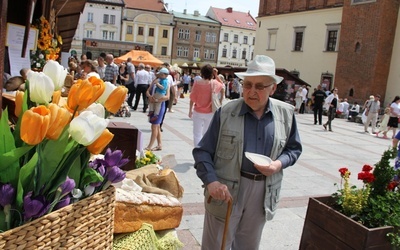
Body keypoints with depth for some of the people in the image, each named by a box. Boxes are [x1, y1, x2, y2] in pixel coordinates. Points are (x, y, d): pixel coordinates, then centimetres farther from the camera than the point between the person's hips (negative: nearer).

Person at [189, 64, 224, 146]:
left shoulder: (197, 83, -12)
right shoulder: (214, 83, -7)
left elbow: (192, 98, -9)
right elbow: (222, 86, 17)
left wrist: (190, 110, 2)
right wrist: (216, 76, 7)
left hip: (198, 112, -2)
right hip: (210, 113, 2)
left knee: (197, 134, 8)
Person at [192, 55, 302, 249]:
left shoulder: (286, 114, -1)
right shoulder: (226, 112, -9)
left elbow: (294, 148, 10)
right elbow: (203, 151, -7)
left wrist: (280, 163, -12)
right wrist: (211, 181, -22)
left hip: (263, 192, 3)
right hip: (226, 190, -2)